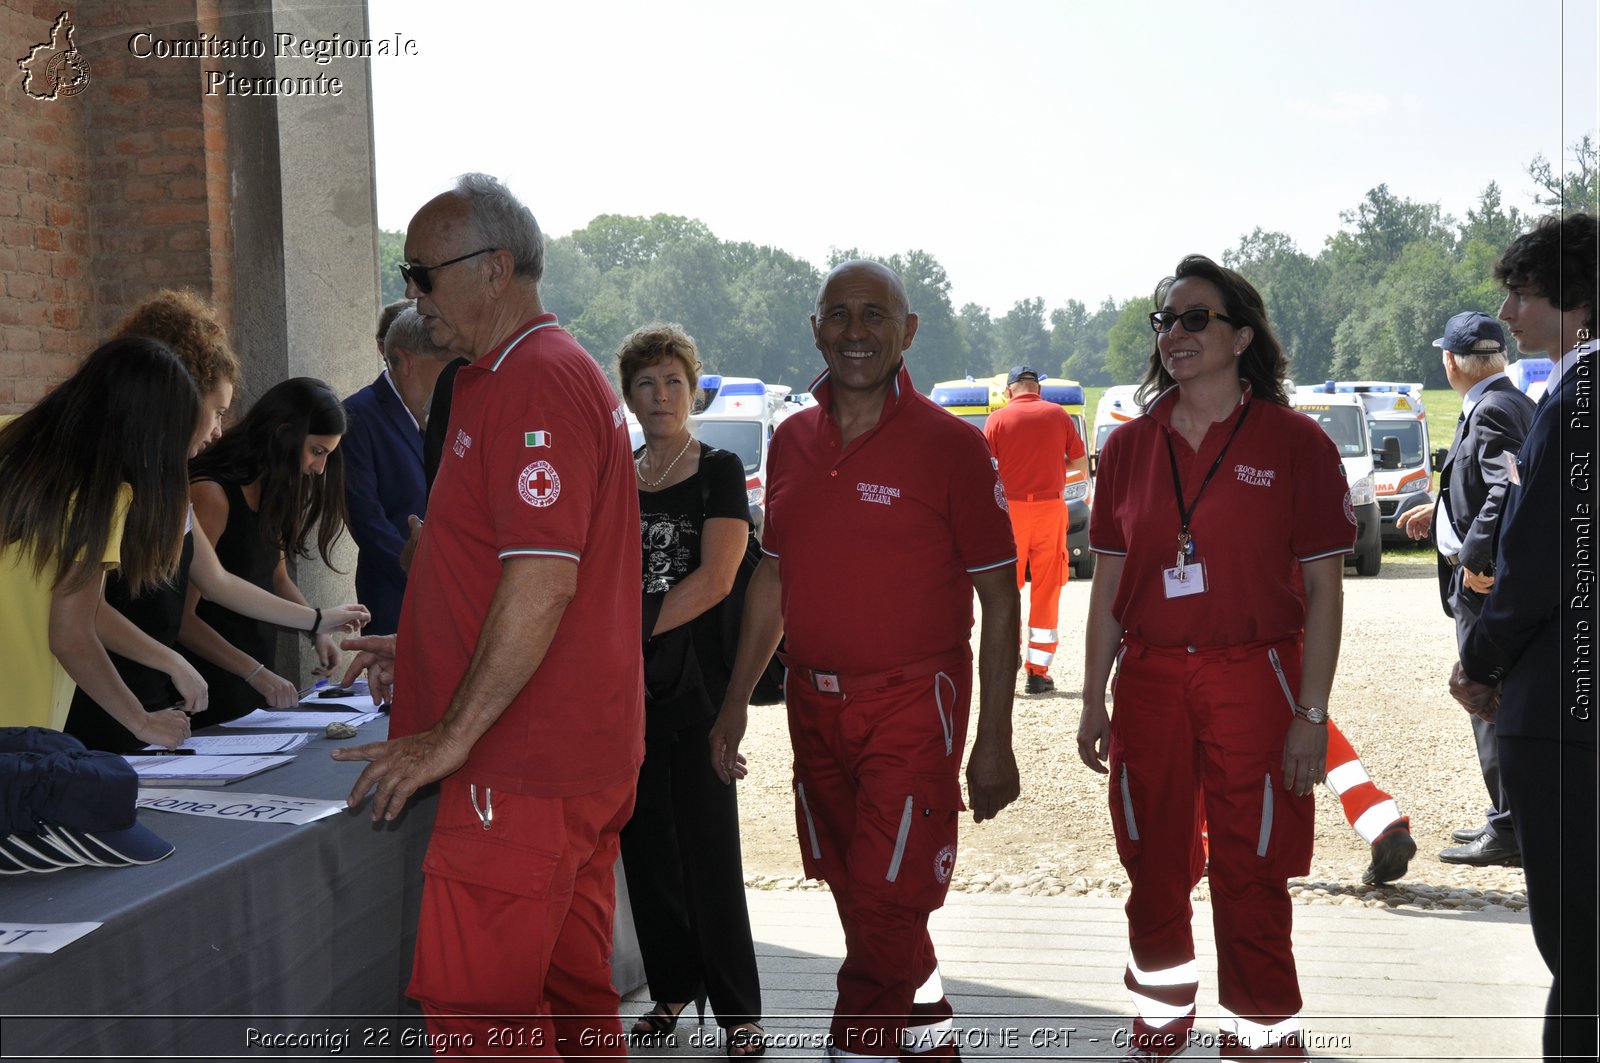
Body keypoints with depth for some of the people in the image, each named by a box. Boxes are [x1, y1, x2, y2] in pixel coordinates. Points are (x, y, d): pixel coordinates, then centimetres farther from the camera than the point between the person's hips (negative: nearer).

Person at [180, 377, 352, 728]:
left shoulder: (270, 493, 9)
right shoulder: (211, 494, -19)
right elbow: (182, 617, -22)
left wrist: (318, 631, 4)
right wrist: (255, 673, -26)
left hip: (256, 682, 9)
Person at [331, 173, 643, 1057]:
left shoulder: (538, 383, -16)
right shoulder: (506, 380, 19)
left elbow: (543, 583, -24)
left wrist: (452, 737, -19)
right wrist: (420, 653, 24)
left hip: (527, 766, -11)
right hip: (583, 752, 11)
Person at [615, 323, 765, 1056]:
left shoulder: (719, 471, -1)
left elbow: (715, 578, -11)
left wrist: (637, 631, -16)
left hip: (696, 679, -5)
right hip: (628, 686, 5)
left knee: (709, 846, -4)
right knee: (646, 843, 8)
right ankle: (673, 989, 21)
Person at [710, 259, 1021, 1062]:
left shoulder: (950, 445, -8)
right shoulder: (792, 441, 7)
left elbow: (998, 598, -7)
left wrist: (994, 743, -10)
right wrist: (737, 699, 14)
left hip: (913, 706, -5)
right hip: (813, 707, 6)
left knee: (886, 910, -6)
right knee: (857, 900, 14)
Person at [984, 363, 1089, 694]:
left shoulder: (997, 419, -1)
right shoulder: (1058, 415, 3)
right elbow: (1081, 463, 7)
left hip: (1009, 509, -1)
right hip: (1050, 506, 1)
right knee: (1046, 591, 5)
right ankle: (1038, 672, 3)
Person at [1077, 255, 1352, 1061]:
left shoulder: (1292, 442, -4)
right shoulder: (1129, 446, 8)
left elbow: (1322, 588, -4)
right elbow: (1109, 583, 11)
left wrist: (1312, 714, -9)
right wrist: (1094, 699, 8)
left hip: (1252, 679, -3)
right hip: (1149, 681, 4)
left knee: (1250, 875, 0)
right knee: (1153, 870, 12)